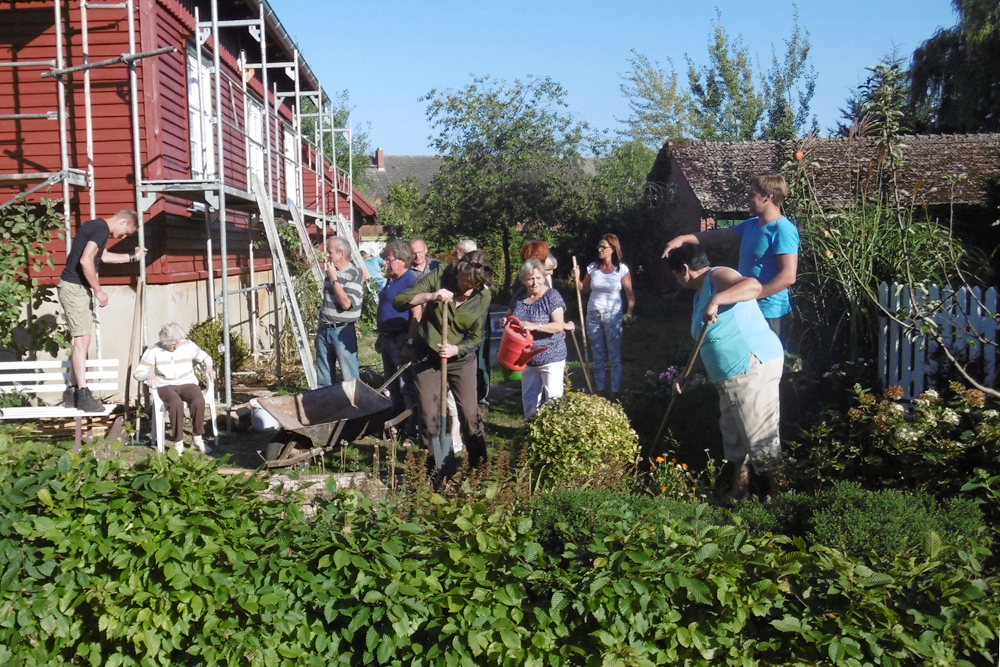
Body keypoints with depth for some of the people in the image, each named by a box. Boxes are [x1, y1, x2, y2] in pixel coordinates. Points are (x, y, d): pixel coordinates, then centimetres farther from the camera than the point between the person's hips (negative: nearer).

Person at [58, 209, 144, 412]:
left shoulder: (96, 226, 17)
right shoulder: (101, 229, -15)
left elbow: (104, 256, 35)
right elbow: (85, 261, -26)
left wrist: (132, 257, 41)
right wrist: (98, 290, -19)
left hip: (78, 288, 10)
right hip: (75, 288, -10)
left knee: (80, 340, 12)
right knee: (82, 340, -11)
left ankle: (72, 392, 17)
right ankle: (82, 394, -11)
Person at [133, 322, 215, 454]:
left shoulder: (188, 345, 4)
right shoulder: (154, 351, 0)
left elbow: (205, 358, 19)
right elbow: (138, 372, 2)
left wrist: (208, 367, -4)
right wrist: (149, 376, -21)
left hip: (188, 383, 2)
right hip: (166, 386, -2)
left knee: (199, 401, -34)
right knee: (176, 403, -38)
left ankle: (198, 438, -13)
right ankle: (178, 443, -24)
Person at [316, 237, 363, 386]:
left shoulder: (354, 274, -11)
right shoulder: (331, 272, 12)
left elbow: (347, 303, -21)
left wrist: (333, 279, -15)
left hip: (343, 331, -8)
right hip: (324, 330, 8)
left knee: (350, 378, -5)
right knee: (323, 379, 13)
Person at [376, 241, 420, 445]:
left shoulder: (411, 281, -14)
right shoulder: (391, 280, 14)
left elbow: (417, 314, -19)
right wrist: (381, 336, 24)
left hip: (402, 341, -10)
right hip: (388, 340, 10)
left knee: (407, 388, -4)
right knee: (393, 386, 17)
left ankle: (411, 432, 1)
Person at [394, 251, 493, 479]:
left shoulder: (483, 296, -12)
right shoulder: (439, 278, -16)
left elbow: (476, 337, -6)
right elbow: (398, 301, -19)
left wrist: (455, 349, -25)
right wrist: (430, 296, -34)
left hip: (460, 359, 0)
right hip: (427, 357, 0)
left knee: (470, 415, 0)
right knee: (429, 417, 2)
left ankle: (479, 468, 15)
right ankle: (442, 472, 16)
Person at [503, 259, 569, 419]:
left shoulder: (552, 296, -13)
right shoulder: (519, 297, 3)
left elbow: (559, 326, -22)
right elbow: (509, 317, 18)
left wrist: (534, 326, -34)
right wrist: (505, 322, -6)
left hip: (551, 358, -6)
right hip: (528, 358, 6)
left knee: (553, 400, -2)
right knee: (529, 400, 16)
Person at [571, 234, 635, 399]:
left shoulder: (622, 269, -7)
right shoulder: (593, 267, 1)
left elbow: (630, 294, -4)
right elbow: (583, 289, 10)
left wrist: (629, 313, -13)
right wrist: (577, 278, -7)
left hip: (612, 316, -3)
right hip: (593, 315, 3)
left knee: (614, 357, 1)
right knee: (598, 356, 11)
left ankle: (615, 393, 9)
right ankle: (600, 392, 19)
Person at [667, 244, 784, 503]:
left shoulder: (718, 277, -10)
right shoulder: (700, 295, 19)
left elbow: (753, 286, -32)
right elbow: (704, 343, 25)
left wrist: (716, 300, -40)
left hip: (754, 366, -11)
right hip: (730, 375, 11)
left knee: (760, 437, -7)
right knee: (733, 431, 18)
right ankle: (739, 484, 31)